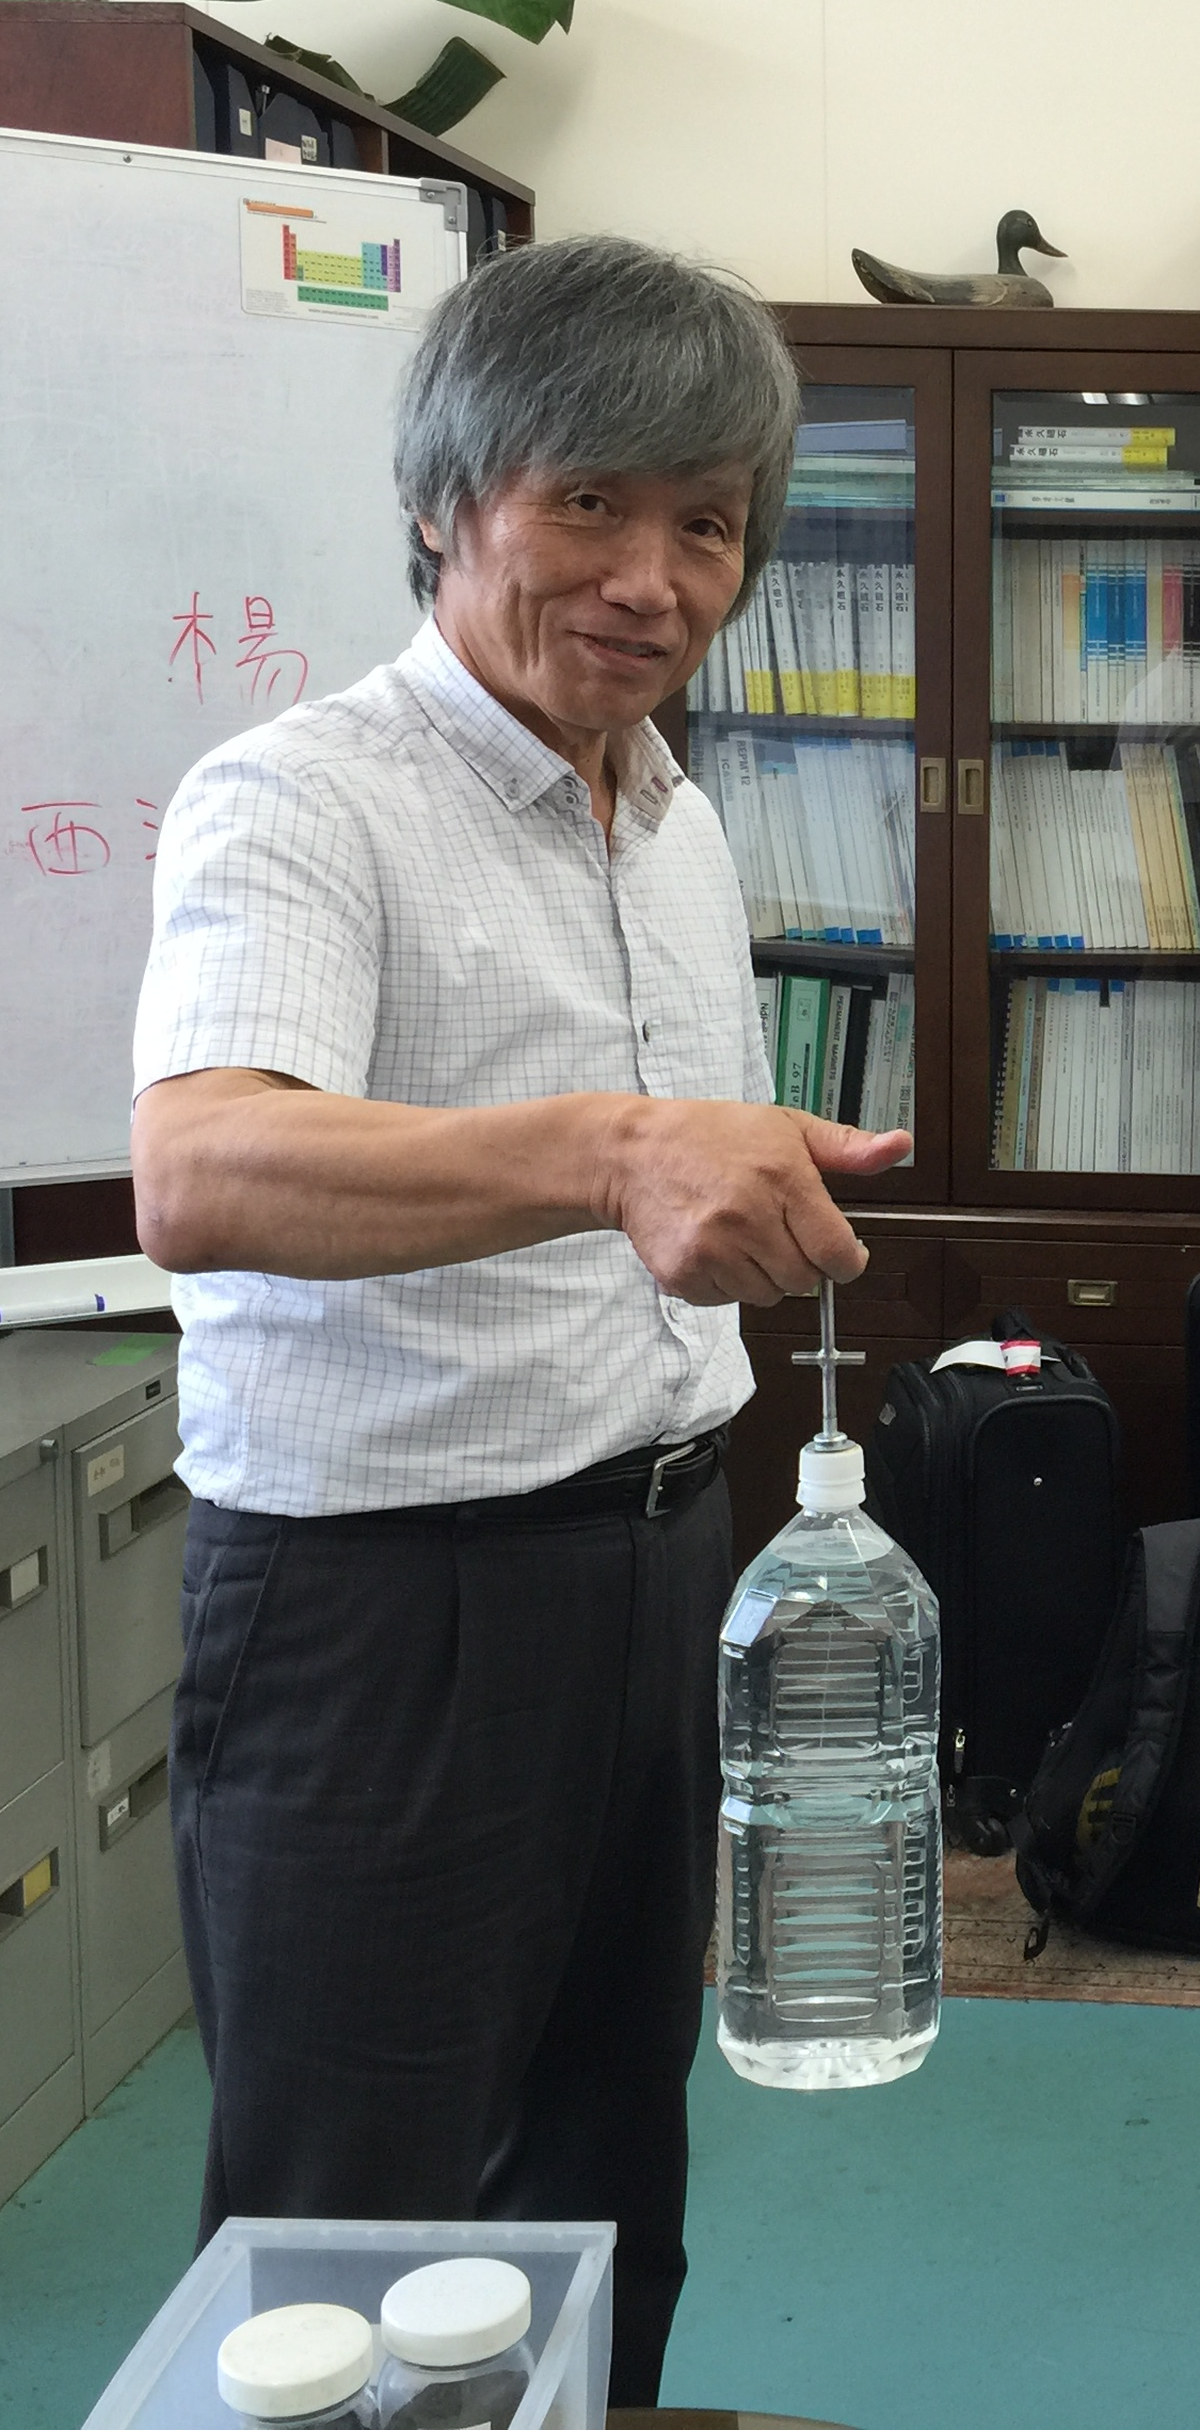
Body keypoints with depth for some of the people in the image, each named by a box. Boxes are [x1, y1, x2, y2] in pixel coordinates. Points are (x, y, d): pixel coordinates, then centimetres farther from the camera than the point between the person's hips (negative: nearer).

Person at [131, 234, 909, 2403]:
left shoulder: (683, 829, 11)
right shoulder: (296, 804, -14)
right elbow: (196, 1177, -34)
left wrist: (701, 1507, 18)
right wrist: (606, 1155, -49)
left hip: (655, 1568, 8)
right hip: (382, 1595, -7)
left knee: (610, 2203, 18)